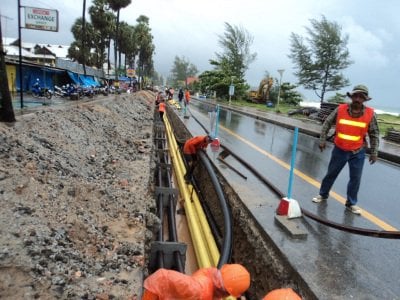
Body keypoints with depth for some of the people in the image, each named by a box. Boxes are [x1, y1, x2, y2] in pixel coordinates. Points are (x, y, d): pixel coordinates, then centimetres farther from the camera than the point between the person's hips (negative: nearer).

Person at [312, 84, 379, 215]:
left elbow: (374, 134, -1)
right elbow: (327, 123, 2)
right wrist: (322, 140, -1)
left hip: (358, 152, 0)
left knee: (355, 179, 9)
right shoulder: (340, 109, -10)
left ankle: (351, 203, 25)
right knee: (331, 174, 14)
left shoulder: (370, 114, -9)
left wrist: (374, 152, -1)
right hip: (340, 150, 0)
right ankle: (323, 194, 34)